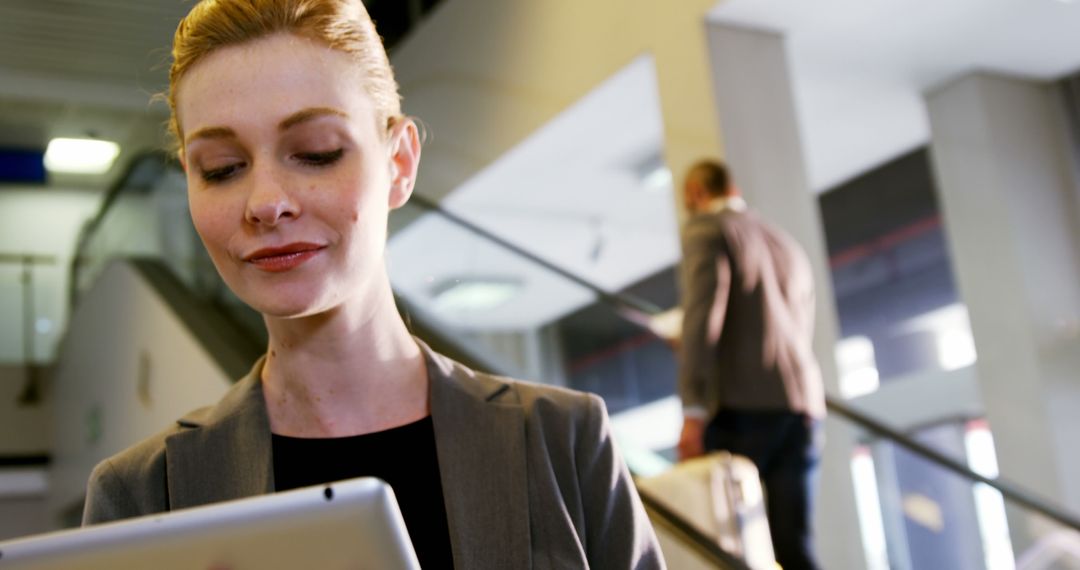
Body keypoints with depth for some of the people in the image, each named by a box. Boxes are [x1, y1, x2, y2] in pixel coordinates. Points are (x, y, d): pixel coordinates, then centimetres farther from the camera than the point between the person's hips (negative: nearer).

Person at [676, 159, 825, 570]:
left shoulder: (707, 229, 3)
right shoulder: (789, 245, 25)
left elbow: (703, 314, -11)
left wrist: (692, 410, -15)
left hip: (743, 405, -6)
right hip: (803, 405, 6)